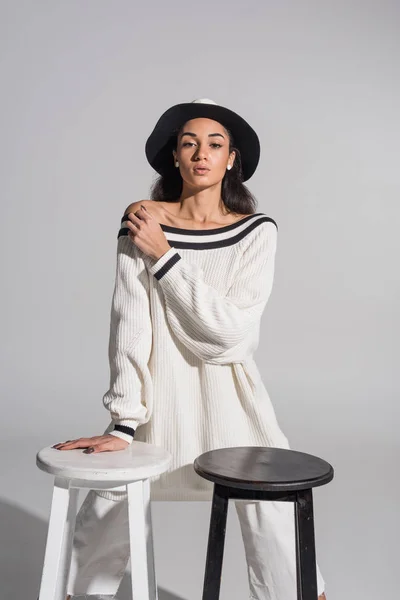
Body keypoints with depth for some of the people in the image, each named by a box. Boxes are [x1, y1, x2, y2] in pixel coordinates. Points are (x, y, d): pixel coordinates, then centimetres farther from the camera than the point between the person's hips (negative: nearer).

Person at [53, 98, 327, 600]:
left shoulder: (257, 231, -3)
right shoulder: (141, 221, -4)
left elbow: (230, 330, -12)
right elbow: (129, 326, -8)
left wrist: (163, 256, -14)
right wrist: (123, 423, -14)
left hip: (229, 394, 1)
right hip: (160, 394, 0)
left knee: (274, 517, -6)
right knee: (105, 519, 1)